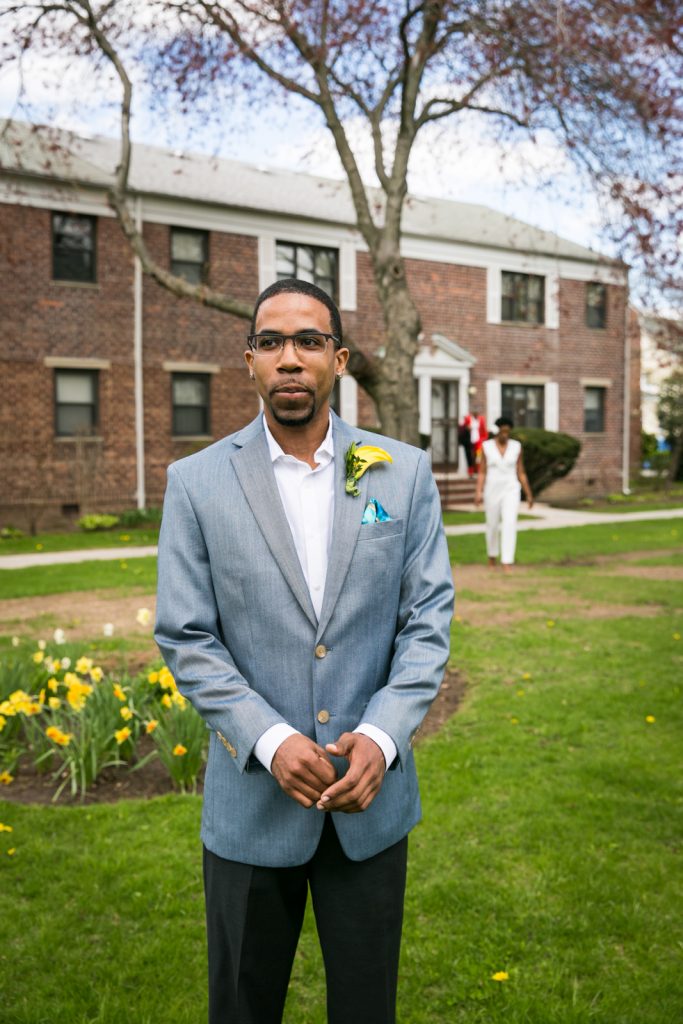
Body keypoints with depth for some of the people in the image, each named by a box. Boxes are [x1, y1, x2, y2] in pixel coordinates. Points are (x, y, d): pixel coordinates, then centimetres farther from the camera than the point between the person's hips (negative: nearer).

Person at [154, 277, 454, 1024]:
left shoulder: (403, 472, -1)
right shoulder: (196, 482, -5)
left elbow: (428, 618, -2)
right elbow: (184, 637, -6)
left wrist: (382, 736, -15)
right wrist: (270, 741, -17)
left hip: (372, 793, 1)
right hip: (251, 800, 0)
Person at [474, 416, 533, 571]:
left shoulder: (516, 447, 0)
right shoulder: (486, 446, -3)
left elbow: (521, 473, 6)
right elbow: (482, 473, -3)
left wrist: (529, 495, 6)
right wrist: (478, 493, -16)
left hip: (510, 491, 0)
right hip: (492, 491, 0)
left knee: (509, 525, -16)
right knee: (492, 526, 12)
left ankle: (507, 564, -16)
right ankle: (492, 555, 39)